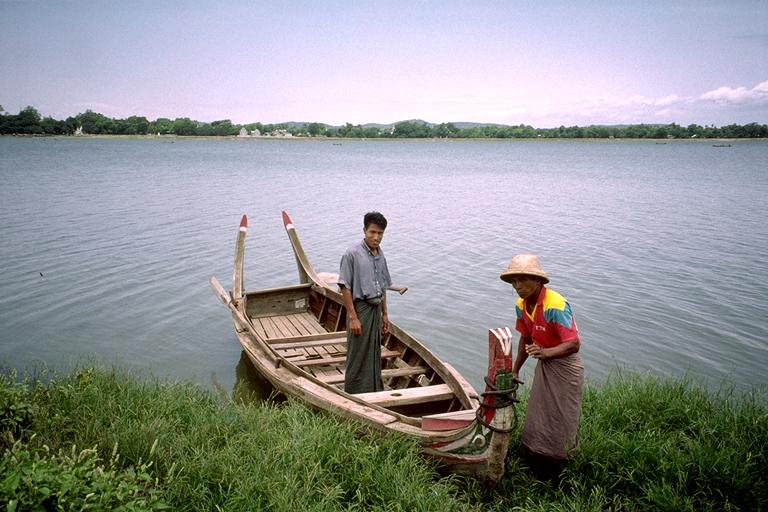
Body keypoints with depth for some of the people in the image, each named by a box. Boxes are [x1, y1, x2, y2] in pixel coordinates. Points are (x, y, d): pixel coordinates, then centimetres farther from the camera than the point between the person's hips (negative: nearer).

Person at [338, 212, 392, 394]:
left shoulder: (380, 255, 7)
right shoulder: (352, 254, -15)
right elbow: (345, 287, -15)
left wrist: (384, 314, 16)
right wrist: (353, 317, -18)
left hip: (376, 309, 7)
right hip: (360, 309, -7)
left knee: (375, 355, 17)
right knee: (358, 358, 2)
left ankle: (375, 392, 30)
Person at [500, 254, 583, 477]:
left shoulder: (555, 306, -30)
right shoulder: (522, 305, -4)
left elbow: (574, 344, -32)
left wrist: (545, 352, -47)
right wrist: (515, 369, 14)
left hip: (565, 365, -8)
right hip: (544, 364, 8)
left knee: (559, 419, 3)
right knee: (537, 415, 17)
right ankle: (536, 463, 35)